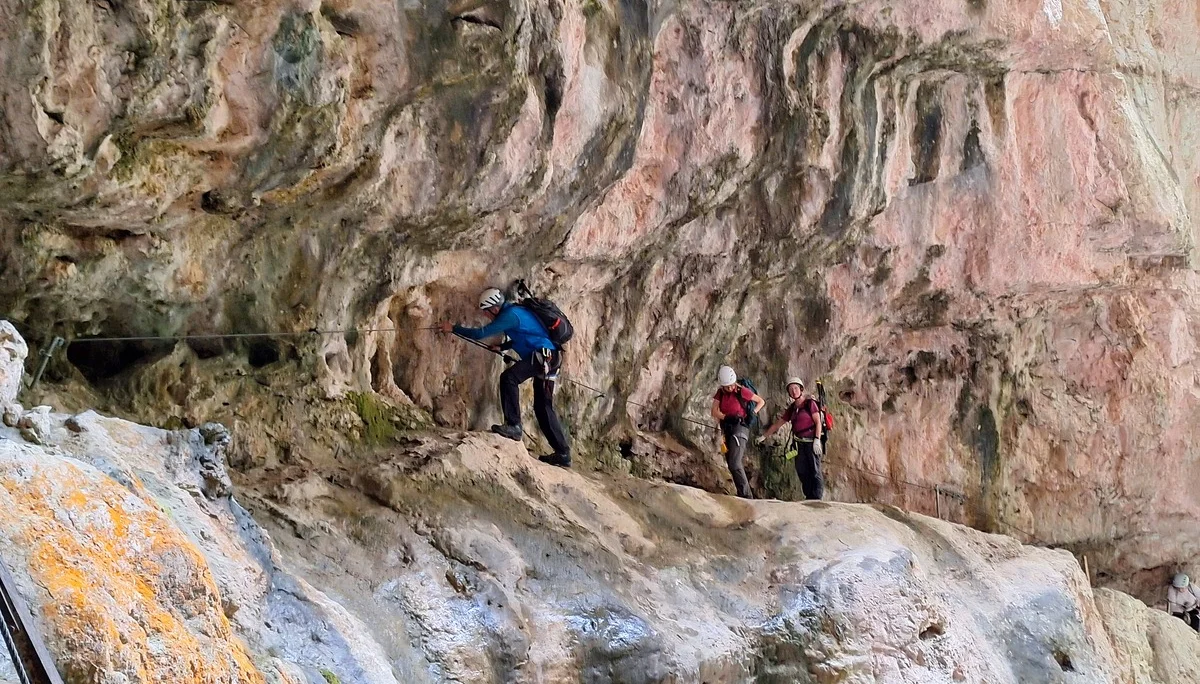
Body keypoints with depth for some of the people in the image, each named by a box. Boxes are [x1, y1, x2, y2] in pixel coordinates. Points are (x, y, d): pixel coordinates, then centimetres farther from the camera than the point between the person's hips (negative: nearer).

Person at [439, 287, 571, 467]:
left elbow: (480, 333, -13)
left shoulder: (510, 315, -12)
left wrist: (453, 329, -4)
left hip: (543, 356, -10)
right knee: (543, 407, 10)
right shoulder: (515, 311, 19)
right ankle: (563, 454, 10)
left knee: (508, 378, -22)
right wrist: (502, 347, 21)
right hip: (549, 359, 10)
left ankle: (513, 426, -24)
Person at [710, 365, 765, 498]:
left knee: (734, 464, -20)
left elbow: (761, 401, 3)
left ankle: (746, 495, -22)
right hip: (727, 429, 7)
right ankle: (743, 494, 21)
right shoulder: (720, 393, 7)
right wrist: (726, 417, -21)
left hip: (740, 428, -7)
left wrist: (753, 413, -14)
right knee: (731, 464, 12)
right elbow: (714, 412, -3)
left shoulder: (742, 391, -9)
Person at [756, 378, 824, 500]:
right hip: (801, 443, 7)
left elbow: (818, 422, -7)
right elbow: (777, 424, 23)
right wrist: (764, 436, 24)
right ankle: (809, 498, 3)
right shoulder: (792, 408, 16)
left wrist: (817, 439, -18)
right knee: (802, 471, 0)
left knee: (815, 471, -11)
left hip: (812, 442, -7)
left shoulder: (810, 403, -2)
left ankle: (817, 498, -12)